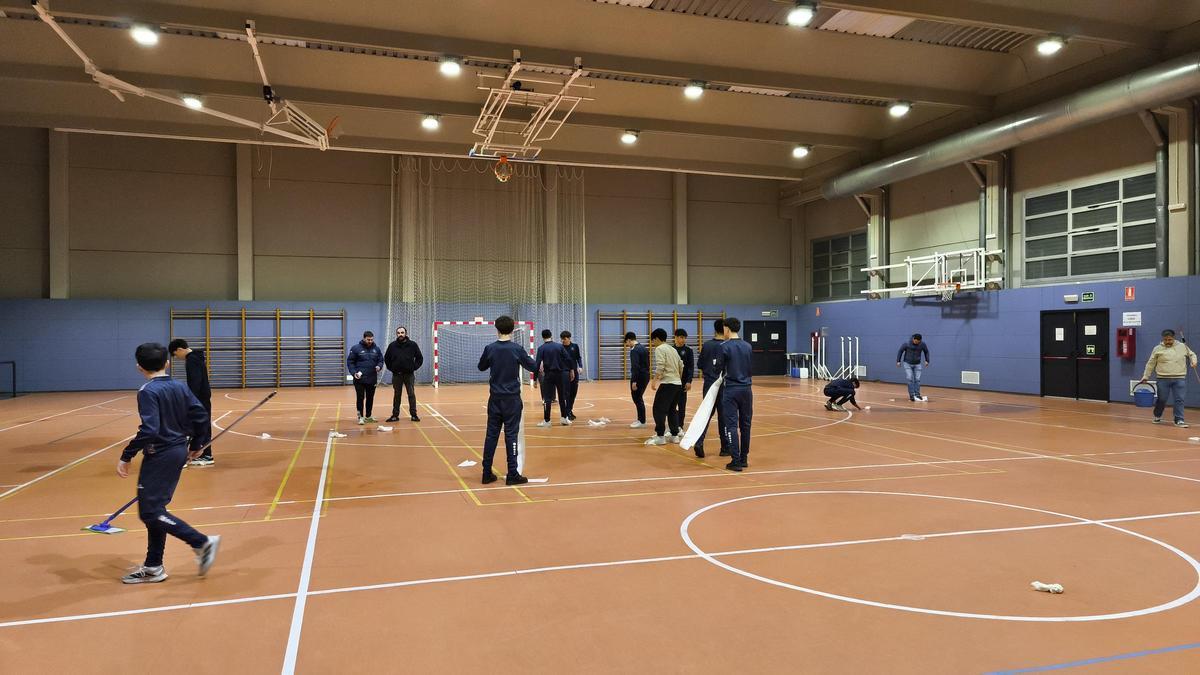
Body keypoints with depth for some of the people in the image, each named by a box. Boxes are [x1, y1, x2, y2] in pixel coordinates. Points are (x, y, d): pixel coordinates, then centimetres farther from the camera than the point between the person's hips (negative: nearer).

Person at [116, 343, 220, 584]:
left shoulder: (148, 392, -14)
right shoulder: (180, 387, 6)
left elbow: (149, 430, -24)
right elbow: (201, 415, 6)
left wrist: (126, 456, -17)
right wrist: (196, 444, 19)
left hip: (160, 456, -8)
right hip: (179, 452, 8)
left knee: (150, 512, -2)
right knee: (155, 508, 16)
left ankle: (202, 542, -7)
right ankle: (153, 567, 21)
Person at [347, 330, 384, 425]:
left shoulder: (376, 349, 6)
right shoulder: (356, 348, -4)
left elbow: (381, 360, 14)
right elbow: (350, 362, -2)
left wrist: (379, 366, -8)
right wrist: (354, 372, -14)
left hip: (372, 379, 4)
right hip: (359, 379, -4)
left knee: (370, 398, 12)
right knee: (360, 398, -1)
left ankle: (368, 416, 24)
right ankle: (361, 417, 8)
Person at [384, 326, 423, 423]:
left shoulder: (412, 345, -2)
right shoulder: (392, 345, 1)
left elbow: (420, 358, 6)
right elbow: (386, 358, 13)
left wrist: (414, 367, -2)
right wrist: (391, 368, 4)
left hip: (409, 374, -1)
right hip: (396, 375, 1)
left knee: (411, 395, 1)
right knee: (396, 395, 8)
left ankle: (413, 415, 7)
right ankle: (395, 415, 14)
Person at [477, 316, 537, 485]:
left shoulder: (490, 349, -1)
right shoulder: (517, 349, -9)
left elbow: (481, 367, 14)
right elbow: (533, 367, 1)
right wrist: (523, 360, 20)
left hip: (495, 398, 3)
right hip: (512, 398, -3)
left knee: (491, 434, 8)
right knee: (511, 434, 1)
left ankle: (487, 473, 12)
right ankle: (512, 474, 3)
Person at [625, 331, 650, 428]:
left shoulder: (634, 350, -15)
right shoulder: (643, 348, 13)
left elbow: (635, 366, -22)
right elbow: (647, 363, 18)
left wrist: (634, 381, -23)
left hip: (639, 377, -9)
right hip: (646, 376, 9)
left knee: (637, 399, -1)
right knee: (639, 398, 17)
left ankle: (642, 421, 2)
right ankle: (640, 419, 22)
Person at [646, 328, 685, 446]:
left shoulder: (659, 349, -6)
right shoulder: (673, 349, 18)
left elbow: (660, 367, -17)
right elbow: (681, 366, 19)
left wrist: (654, 381, -11)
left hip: (667, 383, -9)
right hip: (678, 383, 9)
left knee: (659, 409, -3)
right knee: (672, 410, 15)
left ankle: (660, 436, -4)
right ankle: (675, 435, 15)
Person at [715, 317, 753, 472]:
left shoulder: (725, 347, -9)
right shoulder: (747, 346, 7)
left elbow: (719, 368, -1)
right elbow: (750, 368, 14)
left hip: (731, 389, -5)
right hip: (746, 389, 5)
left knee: (732, 425, -3)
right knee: (745, 424, 11)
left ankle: (736, 461, -7)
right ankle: (744, 459, 19)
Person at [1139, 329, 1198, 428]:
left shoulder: (1182, 346, 5)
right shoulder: (1157, 349, 1)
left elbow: (1192, 354, 18)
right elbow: (1150, 364, 4)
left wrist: (1193, 361, -4)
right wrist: (1145, 377, 3)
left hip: (1180, 379, 1)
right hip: (1163, 379, -1)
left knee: (1179, 400, -3)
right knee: (1161, 399, 7)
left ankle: (1179, 420, 1)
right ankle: (1157, 416, 28)